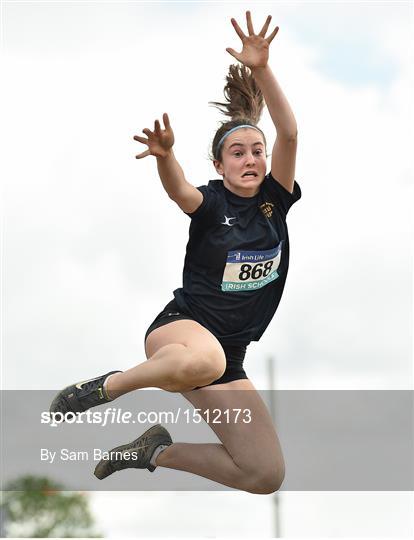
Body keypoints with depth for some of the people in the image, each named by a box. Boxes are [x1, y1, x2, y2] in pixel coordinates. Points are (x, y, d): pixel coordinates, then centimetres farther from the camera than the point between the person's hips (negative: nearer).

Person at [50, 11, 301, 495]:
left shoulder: (274, 200, 4)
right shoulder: (210, 203, -4)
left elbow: (289, 134, -12)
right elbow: (178, 190, -29)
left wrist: (262, 69, -26)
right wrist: (164, 155, -52)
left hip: (230, 356, 5)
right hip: (180, 327, -5)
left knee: (267, 475, -7)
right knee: (204, 357, -45)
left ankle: (159, 452, 13)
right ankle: (106, 385, -19)